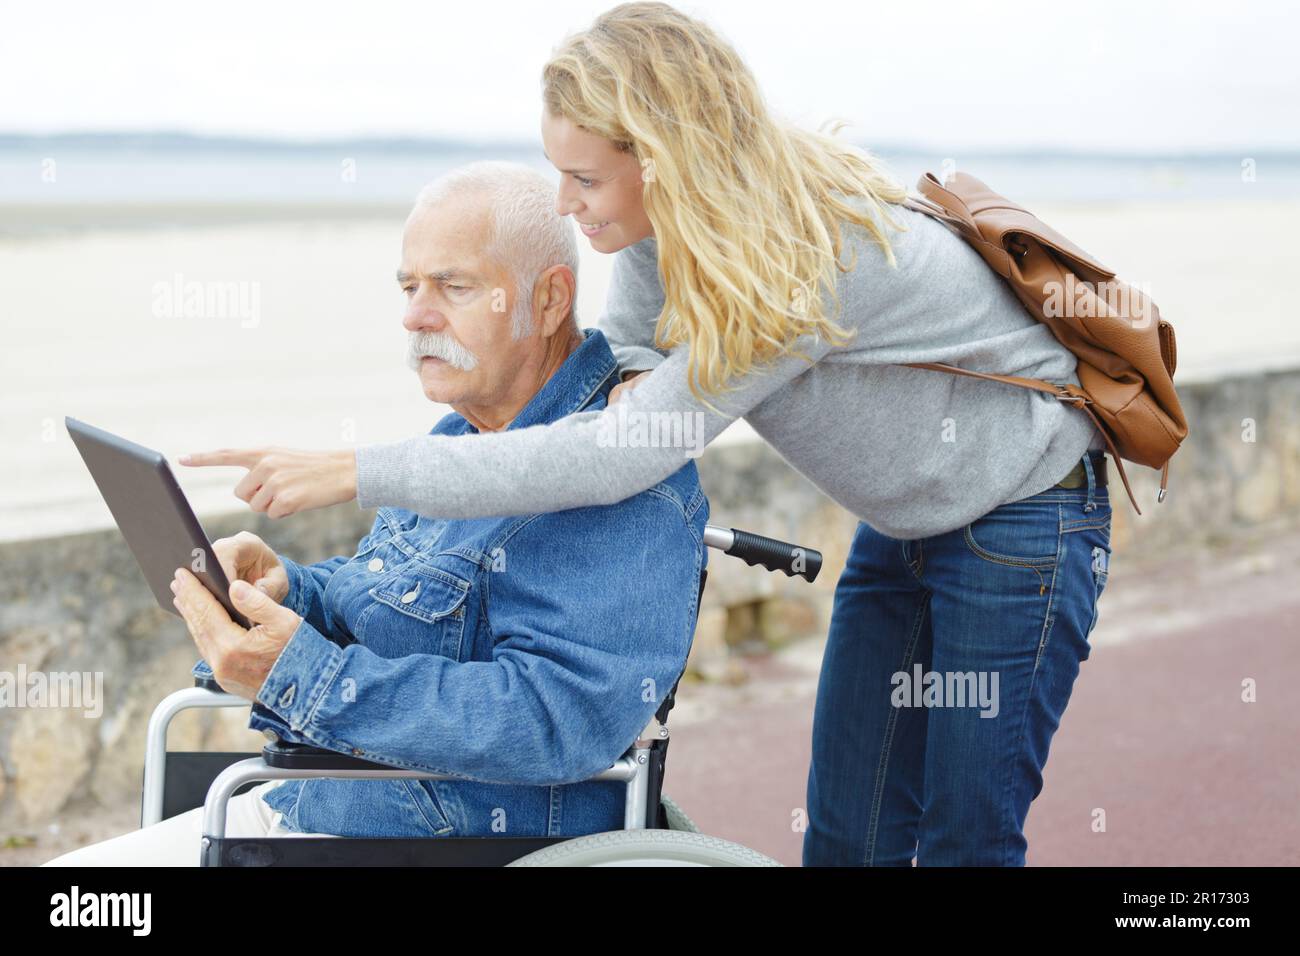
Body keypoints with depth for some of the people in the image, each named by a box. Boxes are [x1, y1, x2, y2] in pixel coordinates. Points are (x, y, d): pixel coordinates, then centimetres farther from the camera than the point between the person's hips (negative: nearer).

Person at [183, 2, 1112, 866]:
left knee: (964, 839, -2)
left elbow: (616, 458, -39)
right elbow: (624, 342, 7)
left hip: (1023, 520, -8)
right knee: (845, 831, 7)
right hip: (904, 525, 8)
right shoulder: (665, 226, -12)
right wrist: (637, 386, -20)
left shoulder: (810, 260, -36)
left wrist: (355, 471, -38)